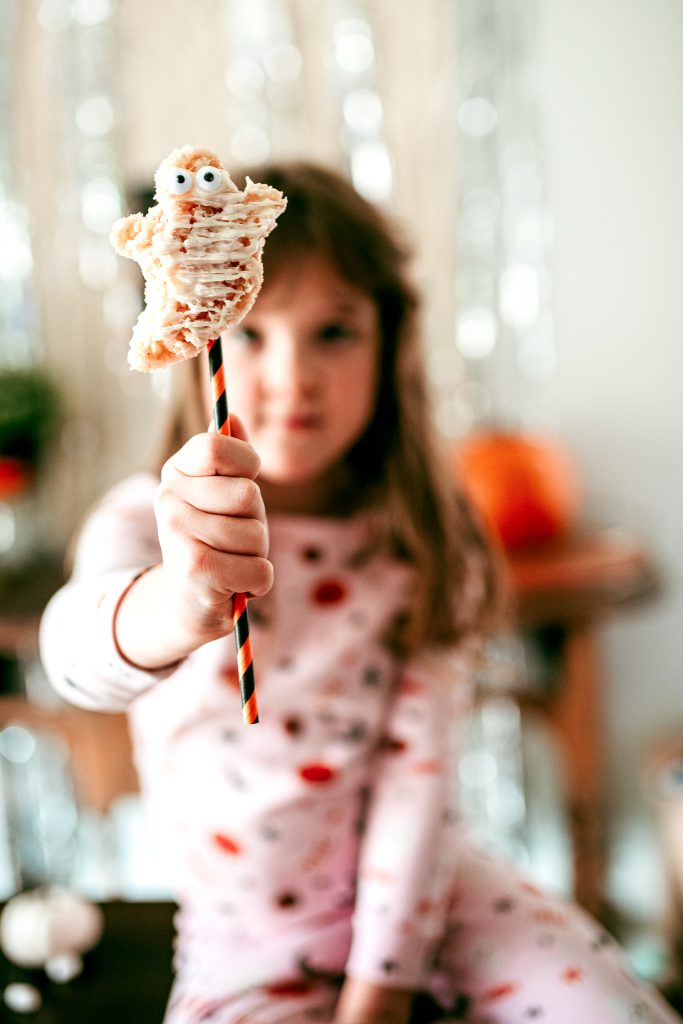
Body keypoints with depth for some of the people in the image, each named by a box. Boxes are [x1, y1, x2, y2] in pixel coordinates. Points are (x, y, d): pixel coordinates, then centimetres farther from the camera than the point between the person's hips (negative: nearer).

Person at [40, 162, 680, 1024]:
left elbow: (419, 766, -9)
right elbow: (75, 650, -36)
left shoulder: (424, 539, -6)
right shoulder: (148, 519, -14)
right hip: (248, 946, 0)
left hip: (420, 893, 1)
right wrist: (174, 605, -59)